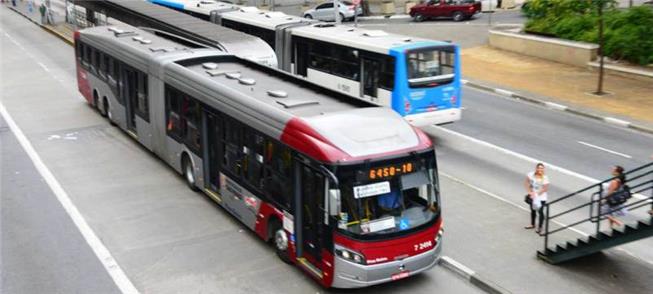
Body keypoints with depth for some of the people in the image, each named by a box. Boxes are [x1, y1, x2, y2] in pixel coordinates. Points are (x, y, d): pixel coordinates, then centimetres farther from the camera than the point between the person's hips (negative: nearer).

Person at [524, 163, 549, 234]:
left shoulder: (545, 178, -20)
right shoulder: (531, 174, -10)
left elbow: (545, 189, -19)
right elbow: (526, 183, -6)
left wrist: (536, 194, -19)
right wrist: (530, 192, -16)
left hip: (541, 198, -5)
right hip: (532, 196, 5)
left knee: (540, 212, 2)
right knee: (533, 210, 20)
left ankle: (540, 227, 17)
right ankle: (532, 224, 40)